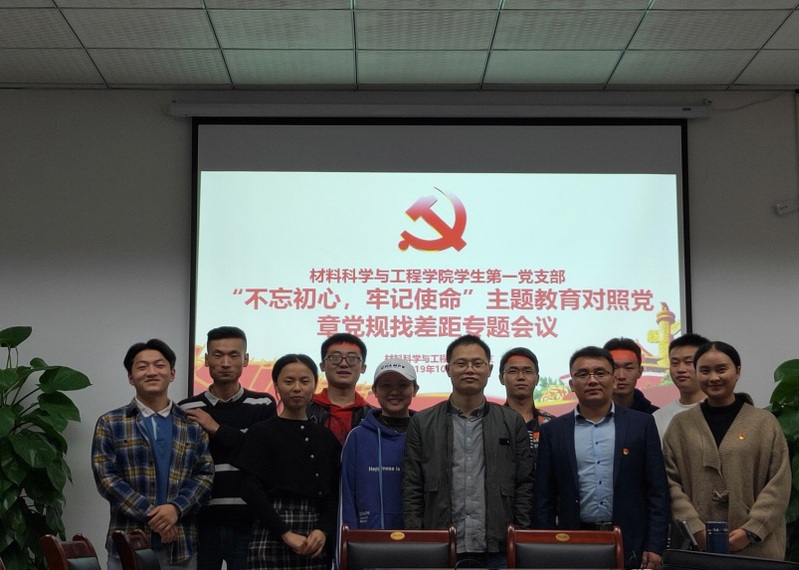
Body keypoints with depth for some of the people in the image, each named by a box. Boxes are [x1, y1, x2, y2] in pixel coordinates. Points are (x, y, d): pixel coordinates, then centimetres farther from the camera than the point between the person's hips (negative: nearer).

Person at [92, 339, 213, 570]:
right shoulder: (110, 424, 4)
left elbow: (205, 474, 4)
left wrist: (176, 508, -14)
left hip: (181, 544, 2)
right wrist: (150, 515, -13)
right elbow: (106, 477, -5)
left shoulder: (193, 425, 10)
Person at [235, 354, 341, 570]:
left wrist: (323, 531, -10)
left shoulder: (326, 437, 12)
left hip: (316, 541, 3)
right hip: (272, 536, -3)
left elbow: (333, 493, 8)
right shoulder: (261, 433, 2)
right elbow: (251, 490, -6)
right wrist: (286, 534, -13)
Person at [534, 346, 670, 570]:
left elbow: (657, 491, 2)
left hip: (630, 545, 0)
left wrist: (654, 547, -5)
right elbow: (545, 499, 7)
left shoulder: (641, 424, 4)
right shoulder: (553, 431, 7)